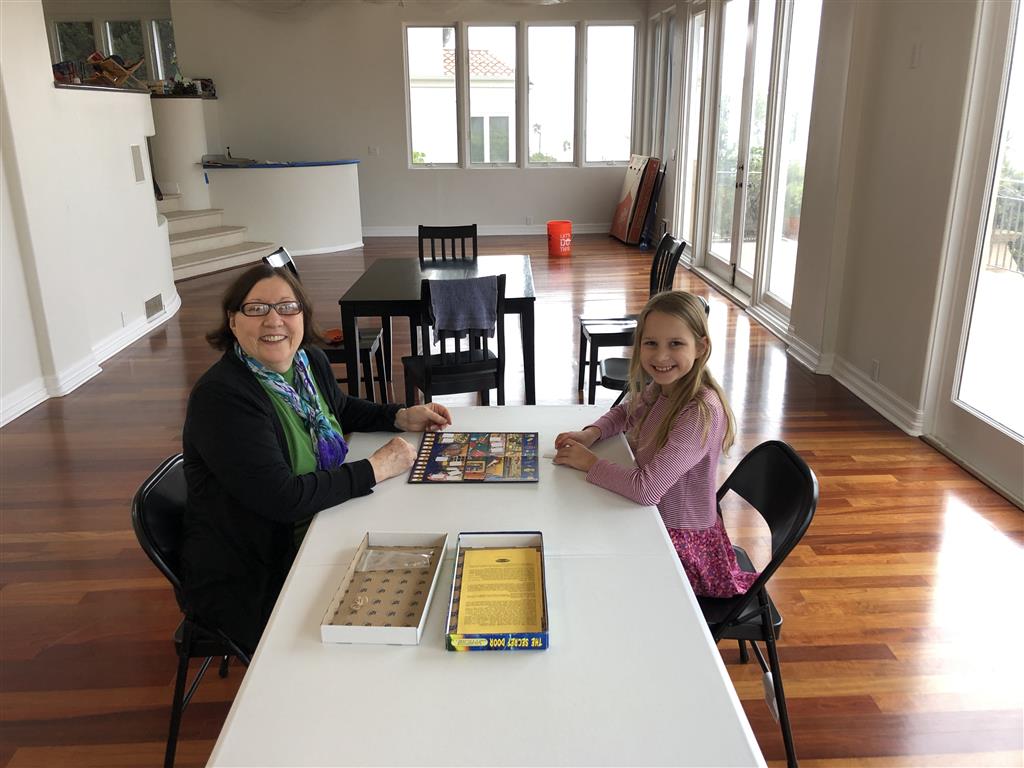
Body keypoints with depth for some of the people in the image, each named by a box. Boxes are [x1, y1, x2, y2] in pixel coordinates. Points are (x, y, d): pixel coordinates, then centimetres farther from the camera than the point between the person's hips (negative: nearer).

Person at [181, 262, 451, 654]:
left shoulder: (311, 361, 0)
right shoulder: (220, 397, -24)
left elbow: (341, 409, 23)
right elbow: (282, 498, -30)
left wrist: (402, 416, 7)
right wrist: (375, 469, -23)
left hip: (314, 539, 8)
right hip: (246, 581, -7)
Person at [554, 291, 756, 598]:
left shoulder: (702, 411, -28)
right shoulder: (660, 389, -4)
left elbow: (647, 488, -32)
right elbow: (624, 411, 18)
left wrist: (589, 462, -18)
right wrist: (592, 433, -1)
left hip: (683, 542, -7)